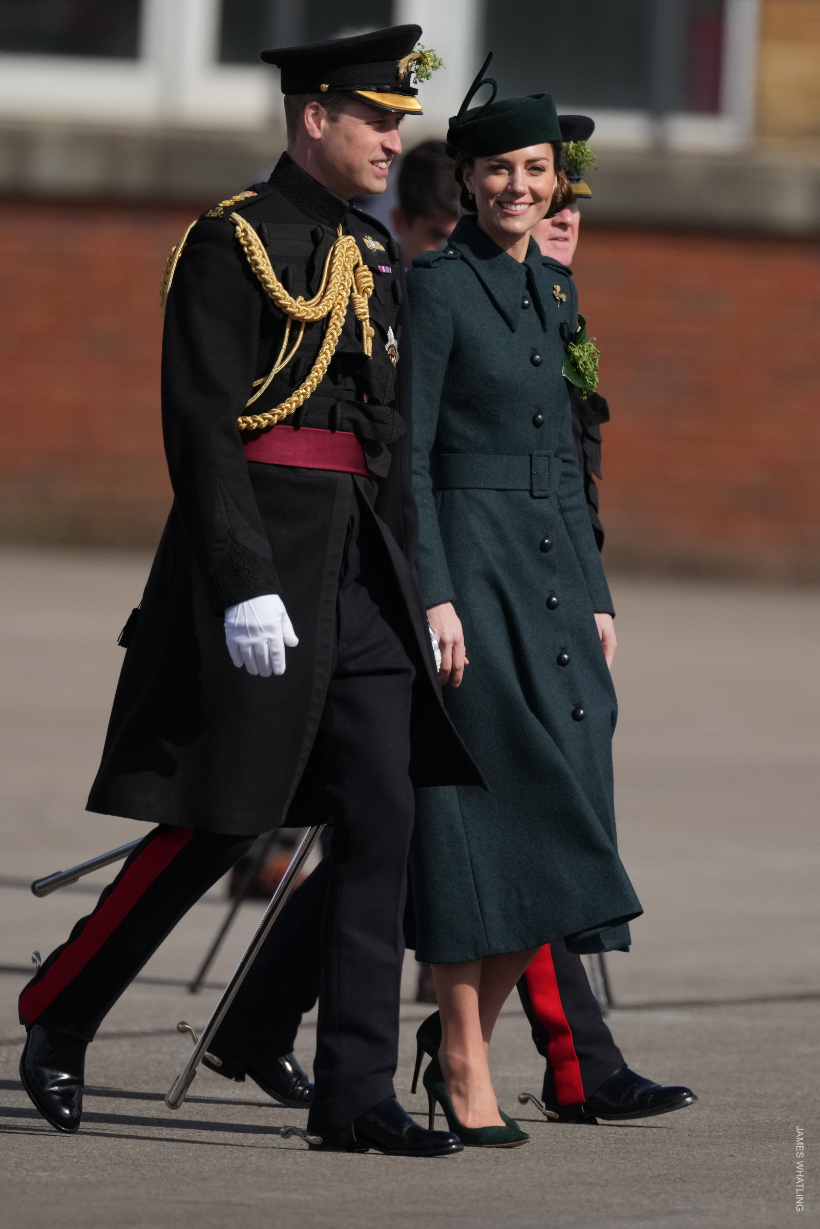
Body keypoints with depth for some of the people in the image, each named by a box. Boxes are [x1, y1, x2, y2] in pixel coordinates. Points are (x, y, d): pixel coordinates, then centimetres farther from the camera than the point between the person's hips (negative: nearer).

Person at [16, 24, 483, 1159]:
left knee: (381, 824, 0)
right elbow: (201, 428, -15)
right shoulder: (233, 244, -9)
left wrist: (408, 589, 16)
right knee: (218, 822, -3)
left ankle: (357, 1097, 1)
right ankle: (58, 1020, 16)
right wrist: (246, 587, -21)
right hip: (263, 558, -8)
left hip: (361, 574, 8)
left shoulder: (374, 257, 16)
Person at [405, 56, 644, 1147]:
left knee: (557, 828, 4)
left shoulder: (554, 289, 15)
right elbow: (405, 453, -11)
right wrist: (433, 596, -18)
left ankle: (465, 1027, 18)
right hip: (472, 565, -7)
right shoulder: (437, 285, -7)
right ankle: (464, 1073, -2)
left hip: (555, 572, 7)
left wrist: (598, 596, 16)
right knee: (482, 818, -7)